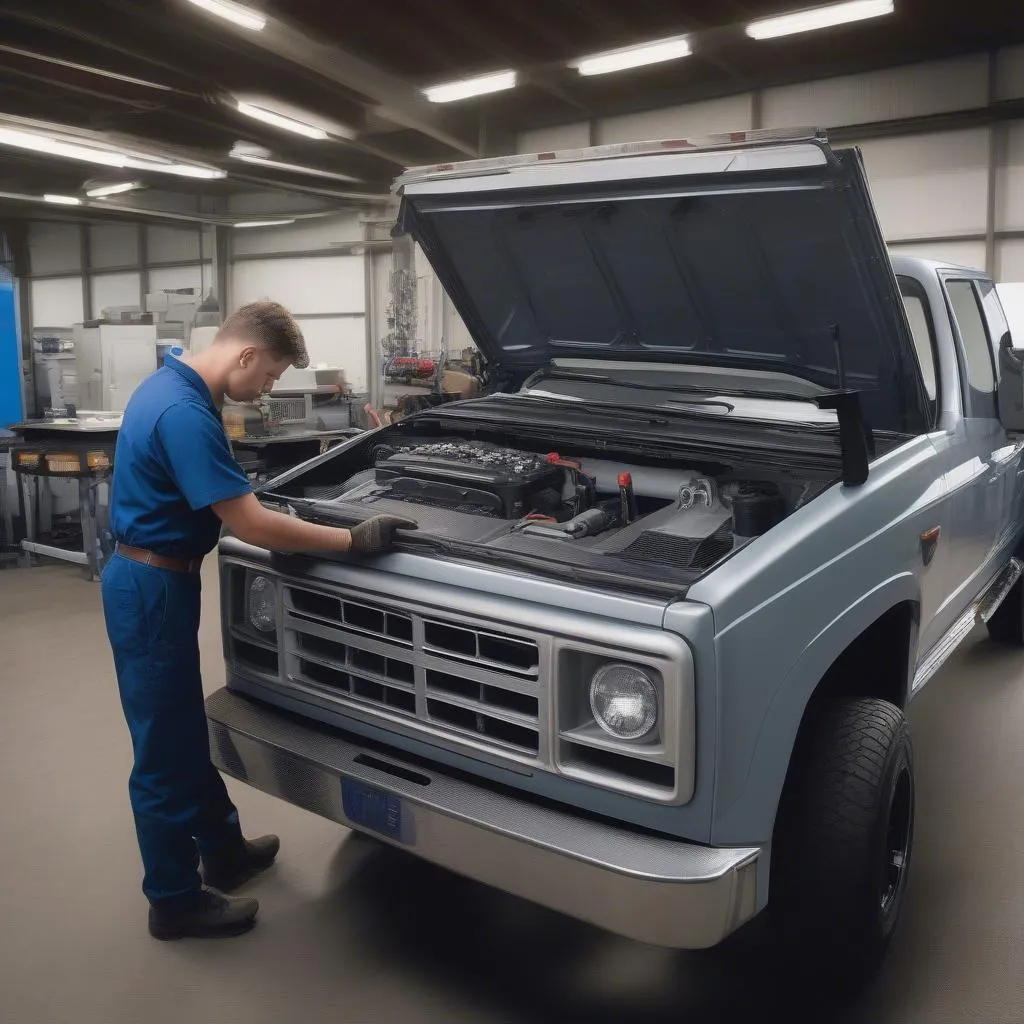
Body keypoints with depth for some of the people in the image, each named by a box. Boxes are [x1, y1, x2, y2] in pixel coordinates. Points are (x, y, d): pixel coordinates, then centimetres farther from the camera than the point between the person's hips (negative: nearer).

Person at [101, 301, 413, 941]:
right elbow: (252, 525, -27)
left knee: (185, 733, 21)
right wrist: (353, 540, -22)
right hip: (151, 590, -10)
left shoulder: (173, 385, 7)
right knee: (165, 749, 4)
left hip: (153, 580, 10)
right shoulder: (184, 412, -26)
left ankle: (223, 850, 38)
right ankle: (176, 901, 20)